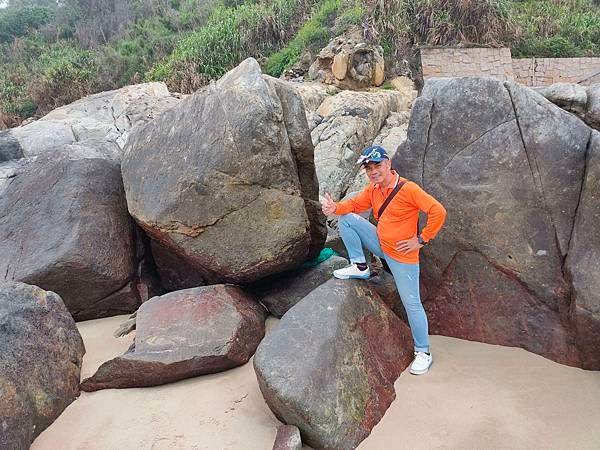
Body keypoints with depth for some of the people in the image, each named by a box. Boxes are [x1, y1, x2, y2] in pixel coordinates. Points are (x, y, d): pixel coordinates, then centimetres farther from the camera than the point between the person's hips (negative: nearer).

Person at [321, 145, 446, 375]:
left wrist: (421, 239, -21)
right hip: (381, 245, 7)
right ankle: (360, 267, 6)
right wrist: (335, 208, -9)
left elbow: (438, 212, -26)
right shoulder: (373, 189, 1)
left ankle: (423, 352, 17)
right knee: (346, 219, -3)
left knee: (412, 304, -1)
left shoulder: (408, 189, -23)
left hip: (402, 256, -7)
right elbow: (355, 204, 13)